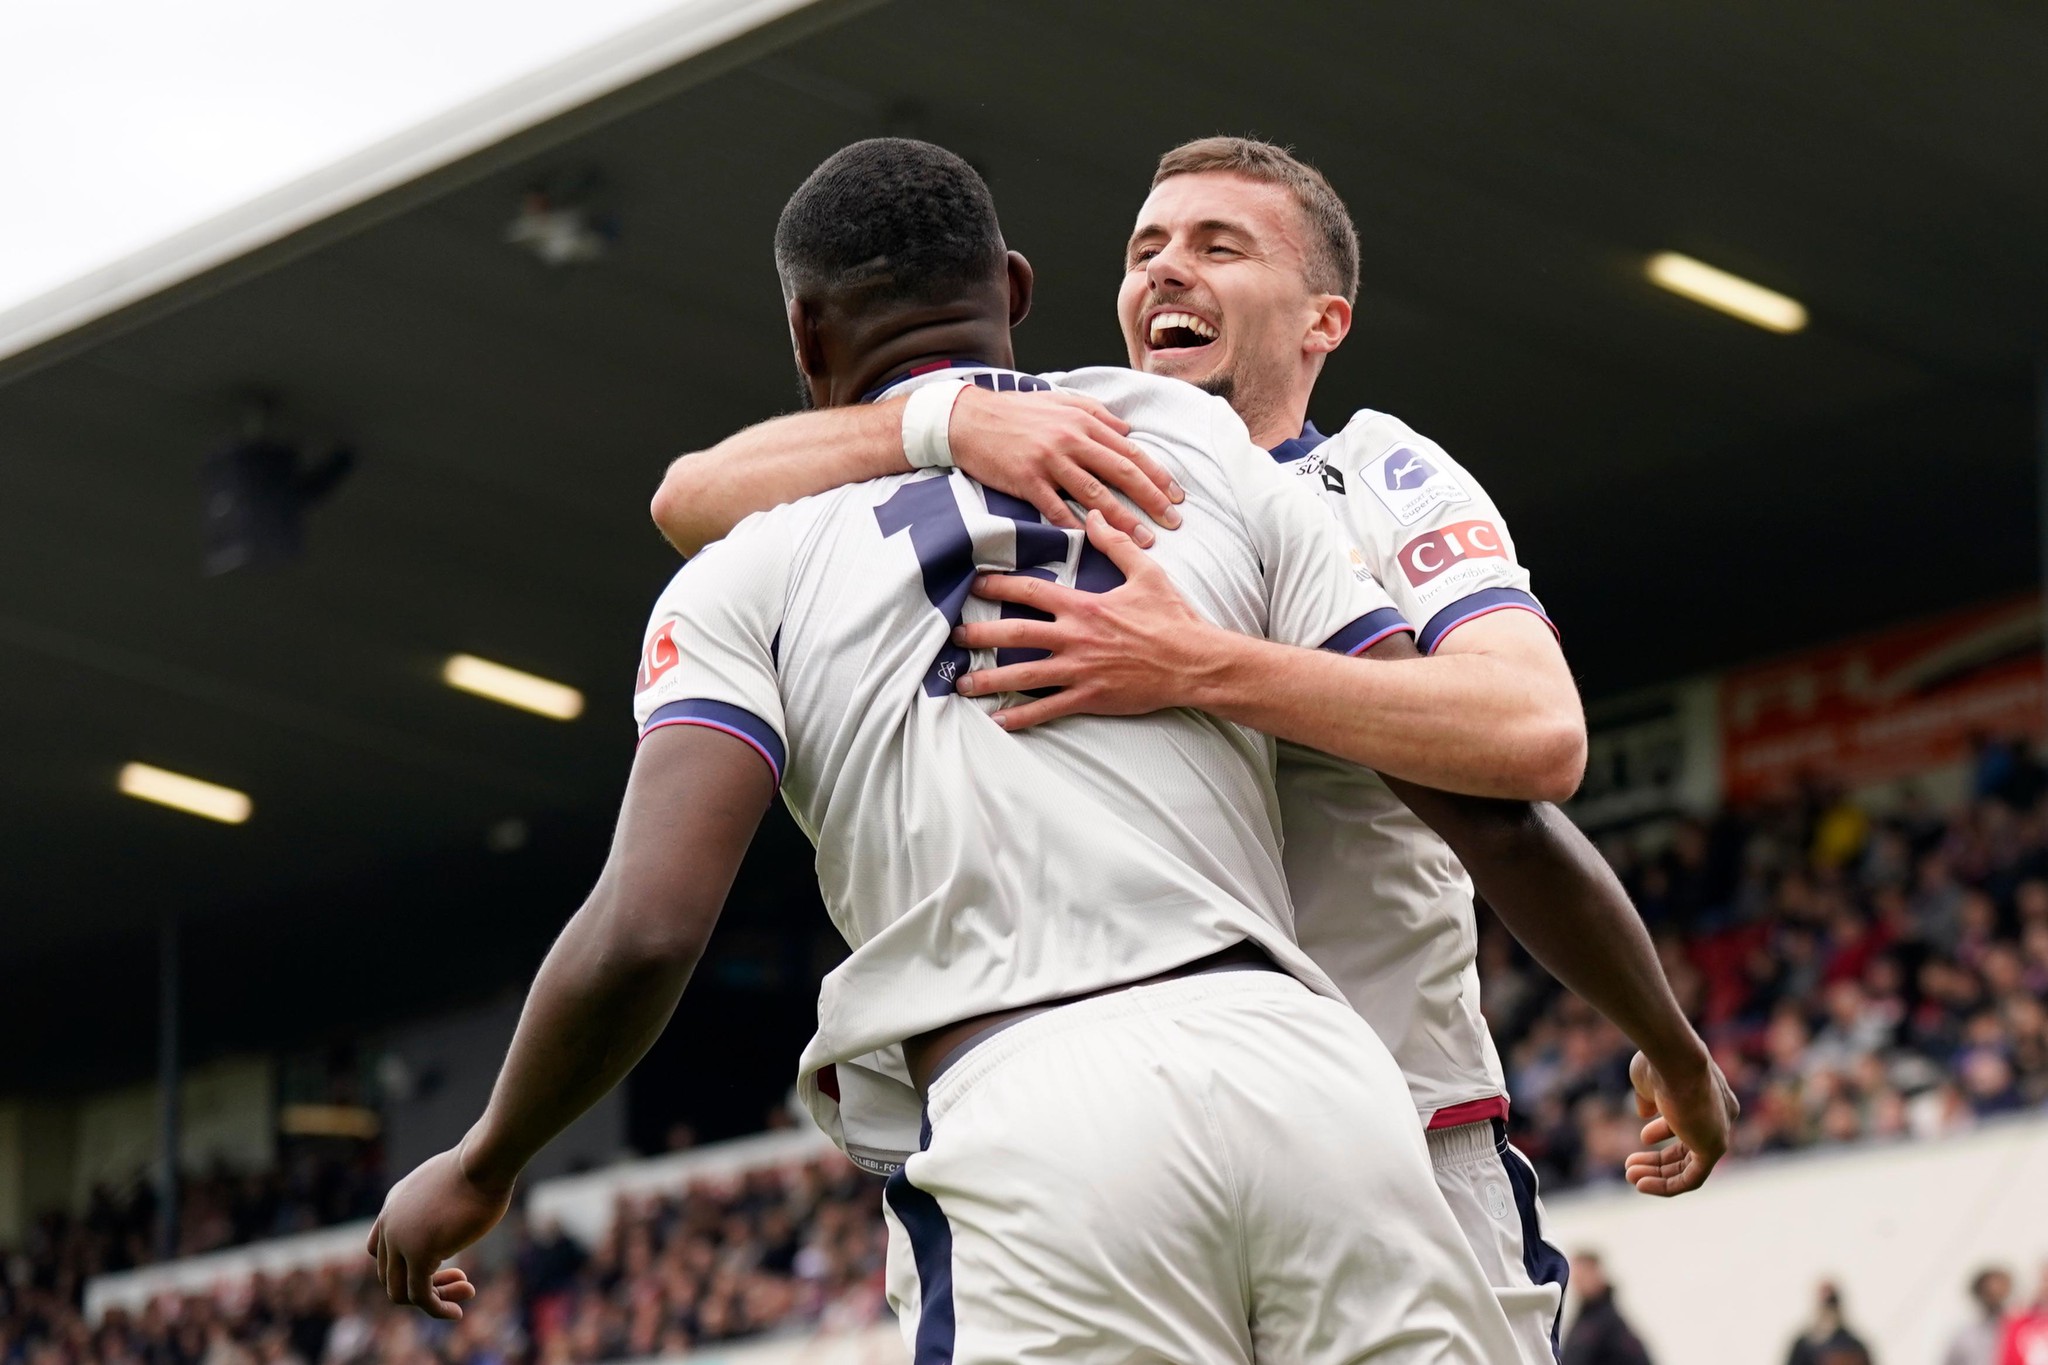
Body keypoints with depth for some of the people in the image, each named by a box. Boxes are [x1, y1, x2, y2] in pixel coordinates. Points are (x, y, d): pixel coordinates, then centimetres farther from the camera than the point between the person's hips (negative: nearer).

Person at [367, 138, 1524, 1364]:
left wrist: (480, 1171, 17)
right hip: (1308, 1067, 2)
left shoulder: (751, 577, 13)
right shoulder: (1216, 456, 19)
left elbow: (644, 931, 0)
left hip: (1024, 1116, -2)